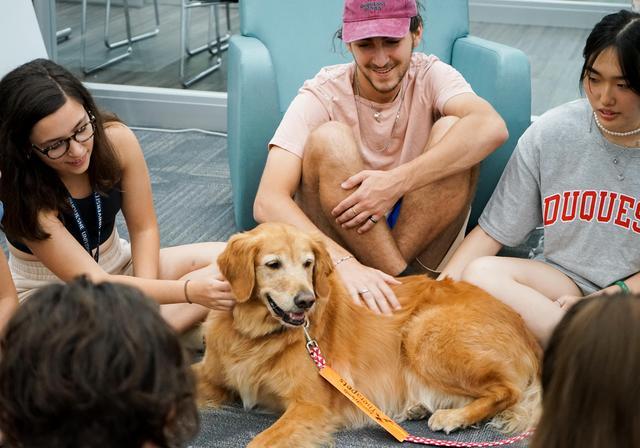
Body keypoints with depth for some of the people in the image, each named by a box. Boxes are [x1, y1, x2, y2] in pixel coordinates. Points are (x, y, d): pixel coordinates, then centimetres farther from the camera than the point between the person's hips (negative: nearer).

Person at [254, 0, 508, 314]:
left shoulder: (430, 76, -8)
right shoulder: (322, 96, -13)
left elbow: (491, 128, -30)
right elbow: (268, 201, -26)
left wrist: (396, 182, -39)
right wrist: (344, 262, -42)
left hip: (420, 240, 1)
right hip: (335, 240, -1)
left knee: (452, 131, -21)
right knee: (329, 139, -26)